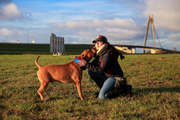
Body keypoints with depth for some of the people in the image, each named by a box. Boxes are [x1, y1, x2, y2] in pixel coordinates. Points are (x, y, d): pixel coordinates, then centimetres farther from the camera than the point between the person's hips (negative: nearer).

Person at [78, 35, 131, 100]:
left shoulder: (108, 54, -22)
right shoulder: (99, 53, 6)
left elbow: (101, 70, -27)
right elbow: (92, 64, 6)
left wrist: (86, 64, -27)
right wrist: (83, 65, -13)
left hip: (115, 77, -9)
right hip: (107, 76, 9)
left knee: (101, 96, -20)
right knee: (90, 71, -3)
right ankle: (104, 88, 6)